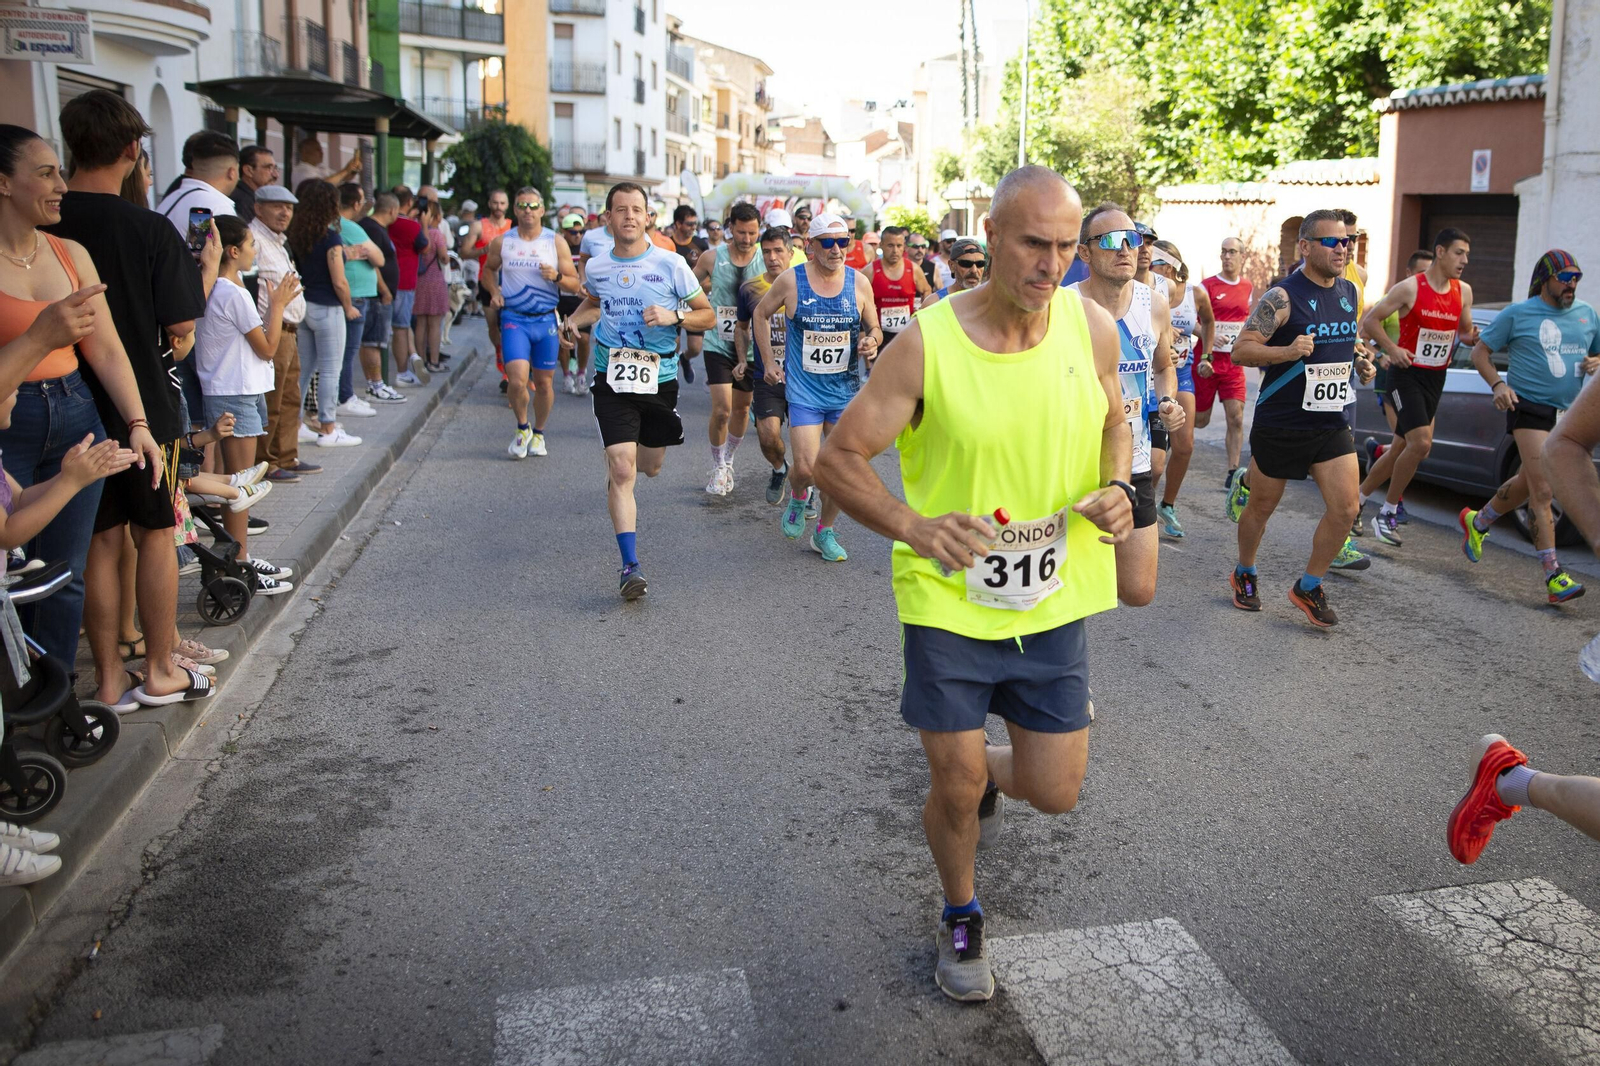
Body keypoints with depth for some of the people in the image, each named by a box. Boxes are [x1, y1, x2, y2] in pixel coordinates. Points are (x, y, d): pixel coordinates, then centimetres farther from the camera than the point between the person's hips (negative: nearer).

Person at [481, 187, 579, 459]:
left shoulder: (556, 242, 1)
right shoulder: (501, 242, 3)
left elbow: (574, 284, 2)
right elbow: (488, 269, 22)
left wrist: (557, 277, -19)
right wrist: (494, 292, 3)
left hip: (547, 319, 1)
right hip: (514, 319, -1)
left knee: (544, 383, 7)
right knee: (517, 380, -15)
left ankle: (538, 433, 29)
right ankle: (522, 428, 11)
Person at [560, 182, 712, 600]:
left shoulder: (671, 264, -5)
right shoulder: (596, 267, 3)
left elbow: (708, 315, 0)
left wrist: (674, 316, -18)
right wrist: (576, 319, 6)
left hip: (660, 378, 1)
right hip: (612, 379, 0)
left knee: (649, 466, 16)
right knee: (621, 471, -13)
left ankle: (619, 455, 56)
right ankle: (630, 565, -10)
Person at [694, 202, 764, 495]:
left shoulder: (766, 260, -6)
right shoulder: (712, 258, -7)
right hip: (719, 344, -2)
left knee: (741, 408, 13)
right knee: (721, 410, -11)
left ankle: (728, 461, 36)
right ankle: (717, 468, 9)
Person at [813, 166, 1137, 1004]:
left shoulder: (1091, 329, -6)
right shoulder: (926, 345, -17)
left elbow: (1113, 422, 13)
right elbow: (837, 458, -12)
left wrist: (1116, 488, -9)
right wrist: (914, 527, -29)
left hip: (1053, 599, 3)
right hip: (948, 598, -3)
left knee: (1053, 793, 9)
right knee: (955, 790, 6)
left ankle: (984, 775, 47)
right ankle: (961, 919, 39)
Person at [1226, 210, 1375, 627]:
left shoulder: (1349, 293, 8)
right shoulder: (1283, 298, -14)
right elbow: (1240, 350, -18)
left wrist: (1359, 362, 6)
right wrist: (1287, 351, -32)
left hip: (1331, 424, 6)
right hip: (1279, 424, -5)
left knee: (1345, 510, -5)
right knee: (1261, 509, 10)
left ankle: (1308, 587, 14)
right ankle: (1244, 575, 36)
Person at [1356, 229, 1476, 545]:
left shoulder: (1463, 292, 6)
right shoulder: (1410, 288, -10)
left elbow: (1464, 332, 17)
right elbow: (1370, 320, -7)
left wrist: (1473, 337, -6)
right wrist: (1392, 349, -19)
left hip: (1436, 378, 7)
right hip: (1407, 375, -6)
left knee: (1404, 448, 10)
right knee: (1421, 443, -20)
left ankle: (1358, 499, 27)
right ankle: (1388, 513, -5)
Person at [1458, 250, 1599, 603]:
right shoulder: (1517, 314, -2)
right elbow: (1480, 351, 1)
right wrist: (1497, 384, -15)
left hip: (1569, 413, 6)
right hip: (1530, 409, -6)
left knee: (1529, 482, 16)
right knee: (1542, 489, -11)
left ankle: (1477, 522, 40)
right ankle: (1554, 575, -12)